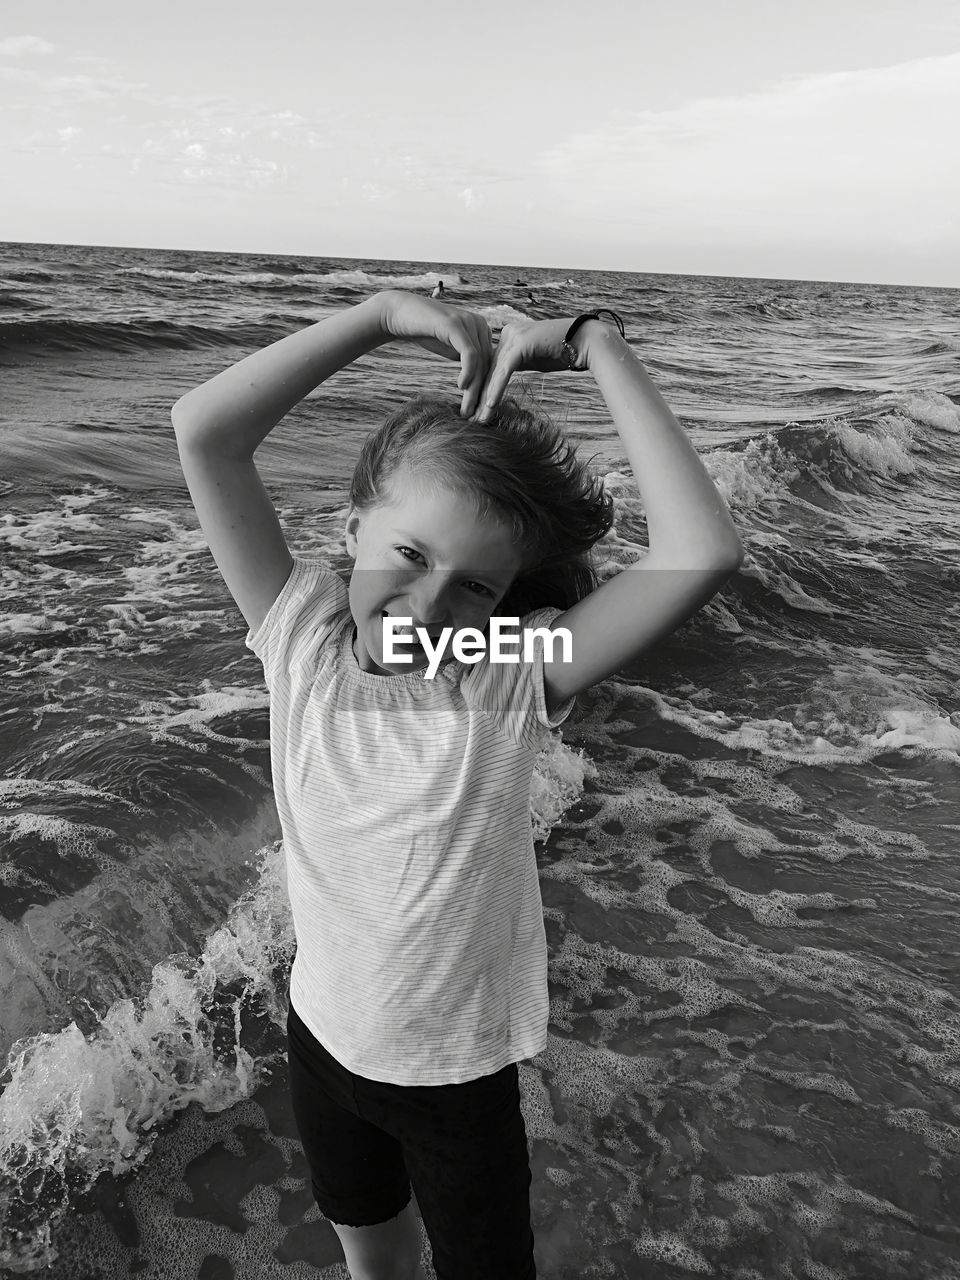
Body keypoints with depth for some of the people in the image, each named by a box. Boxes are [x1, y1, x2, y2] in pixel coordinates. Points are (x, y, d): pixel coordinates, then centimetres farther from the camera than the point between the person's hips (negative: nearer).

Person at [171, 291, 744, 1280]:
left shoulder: (512, 683, -25)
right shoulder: (300, 638, -18)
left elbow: (704, 554, -38)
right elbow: (203, 430, -24)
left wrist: (597, 346, -32)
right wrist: (383, 313, -27)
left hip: (462, 1074, -2)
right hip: (323, 1040, 3)